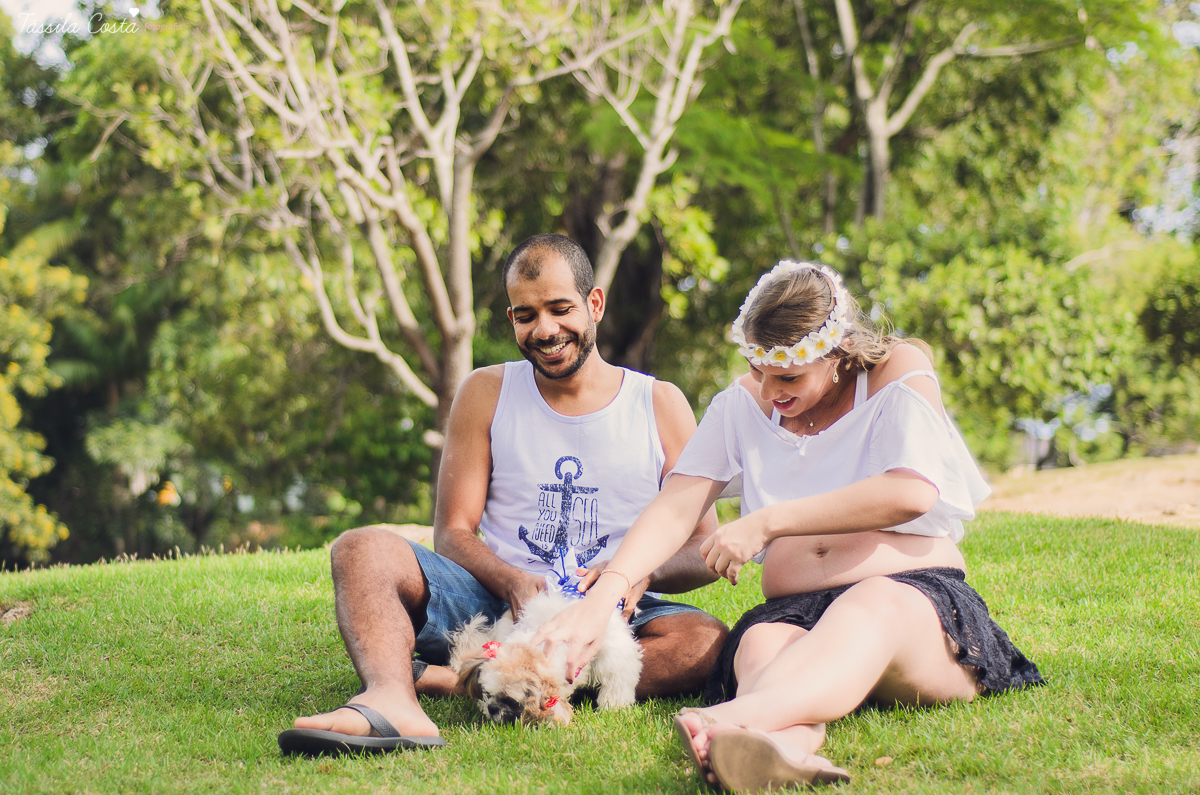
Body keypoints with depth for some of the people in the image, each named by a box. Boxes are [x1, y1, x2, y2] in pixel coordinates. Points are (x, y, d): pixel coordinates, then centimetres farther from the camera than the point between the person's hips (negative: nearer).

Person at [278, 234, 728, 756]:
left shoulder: (660, 405, 9)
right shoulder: (487, 393, 11)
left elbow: (705, 550, 6)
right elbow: (453, 532, 5)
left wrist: (640, 572, -17)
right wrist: (511, 581, -18)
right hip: (493, 604, 1)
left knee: (707, 641, -33)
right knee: (363, 549, -22)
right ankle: (392, 701, -54)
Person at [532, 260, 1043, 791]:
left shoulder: (899, 370, 2)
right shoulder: (744, 404, 13)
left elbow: (911, 493, -15)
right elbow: (675, 508, 4)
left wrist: (767, 522, -14)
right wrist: (605, 593, -14)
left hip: (919, 600, -3)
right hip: (792, 610, 3)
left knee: (876, 603, -39)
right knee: (762, 643, -34)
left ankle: (738, 716, -69)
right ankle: (787, 747, -72)